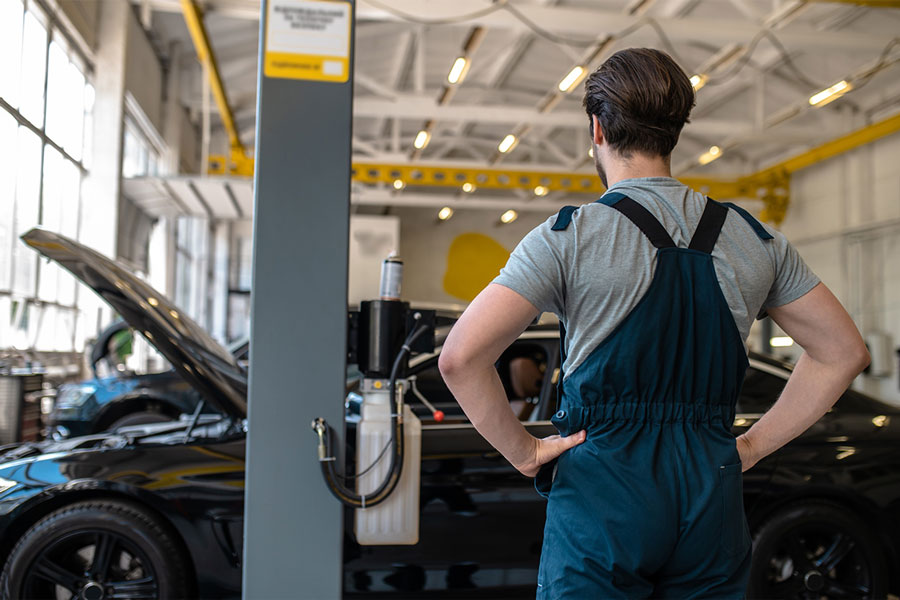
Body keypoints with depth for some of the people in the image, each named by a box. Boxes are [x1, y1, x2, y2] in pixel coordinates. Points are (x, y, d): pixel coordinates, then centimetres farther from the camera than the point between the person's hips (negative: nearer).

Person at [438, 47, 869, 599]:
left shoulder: (570, 237, -9)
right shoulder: (753, 239, 5)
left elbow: (461, 357, -18)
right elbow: (844, 352, 12)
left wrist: (523, 451, -5)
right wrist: (751, 446, 11)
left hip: (602, 492, -4)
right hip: (713, 497, 4)